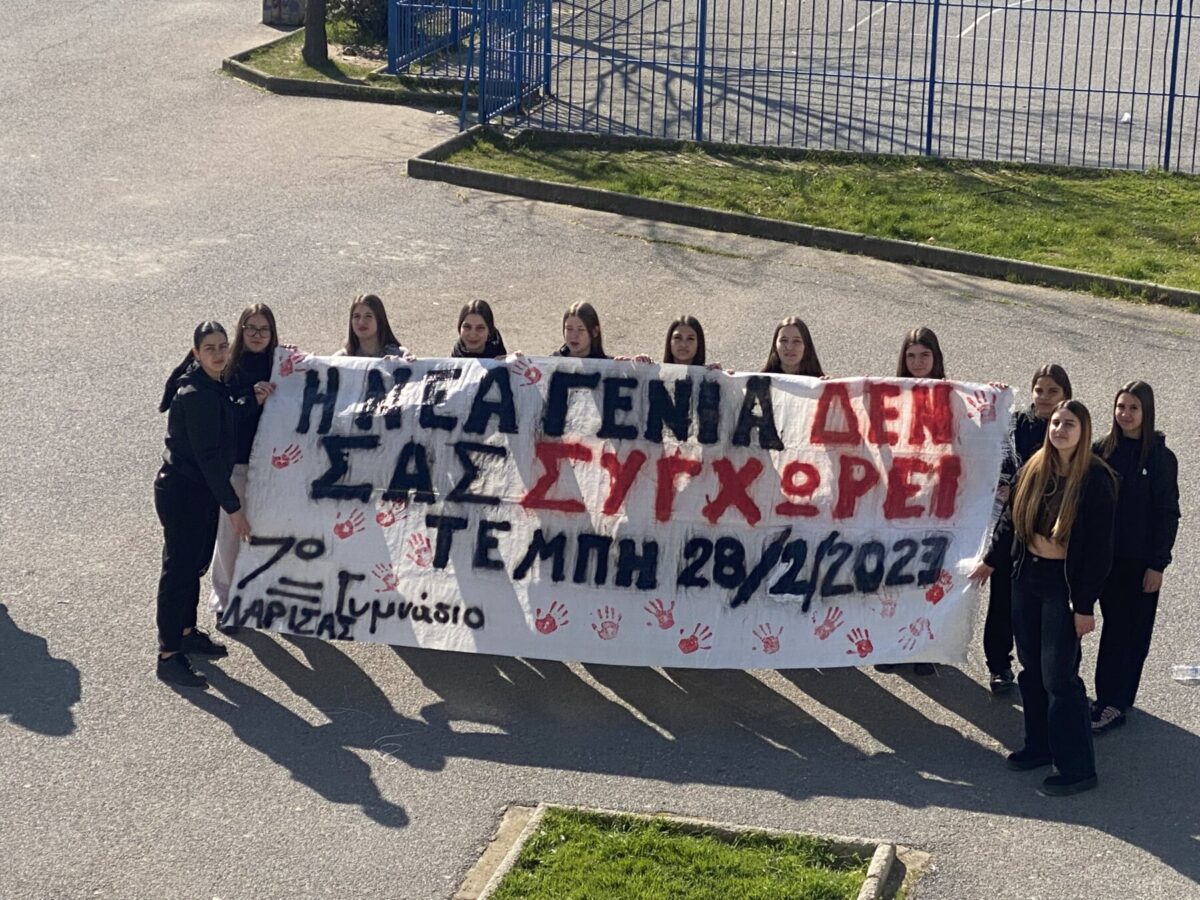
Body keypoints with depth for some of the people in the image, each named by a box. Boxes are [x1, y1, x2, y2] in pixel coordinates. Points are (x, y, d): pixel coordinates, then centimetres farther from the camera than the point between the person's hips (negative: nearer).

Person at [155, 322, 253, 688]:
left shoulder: (213, 387, 8)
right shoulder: (196, 394, -22)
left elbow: (229, 435, 14)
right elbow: (207, 455, -23)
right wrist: (233, 506, -21)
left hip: (201, 491, 10)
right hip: (182, 493, -10)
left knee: (195, 564, 21)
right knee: (179, 569, -3)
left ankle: (187, 633, 36)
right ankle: (168, 656, 3)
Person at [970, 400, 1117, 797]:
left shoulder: (1095, 479, -14)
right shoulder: (1033, 470, 2)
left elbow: (1098, 547, -14)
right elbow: (1011, 518, 17)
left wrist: (1085, 605, -15)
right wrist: (989, 560, 22)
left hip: (1064, 583, -6)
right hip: (1027, 575, 6)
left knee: (1058, 675, -6)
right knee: (1031, 668, 13)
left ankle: (1077, 767, 3)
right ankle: (1040, 746, 27)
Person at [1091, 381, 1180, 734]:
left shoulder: (1161, 458, -7)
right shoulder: (1101, 450, 0)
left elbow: (1168, 515, -5)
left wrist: (1157, 564, -8)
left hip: (1141, 559, -3)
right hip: (1105, 554, 3)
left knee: (1131, 630, 2)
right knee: (1114, 625, 9)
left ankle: (1114, 702, 6)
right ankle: (1113, 698, 17)